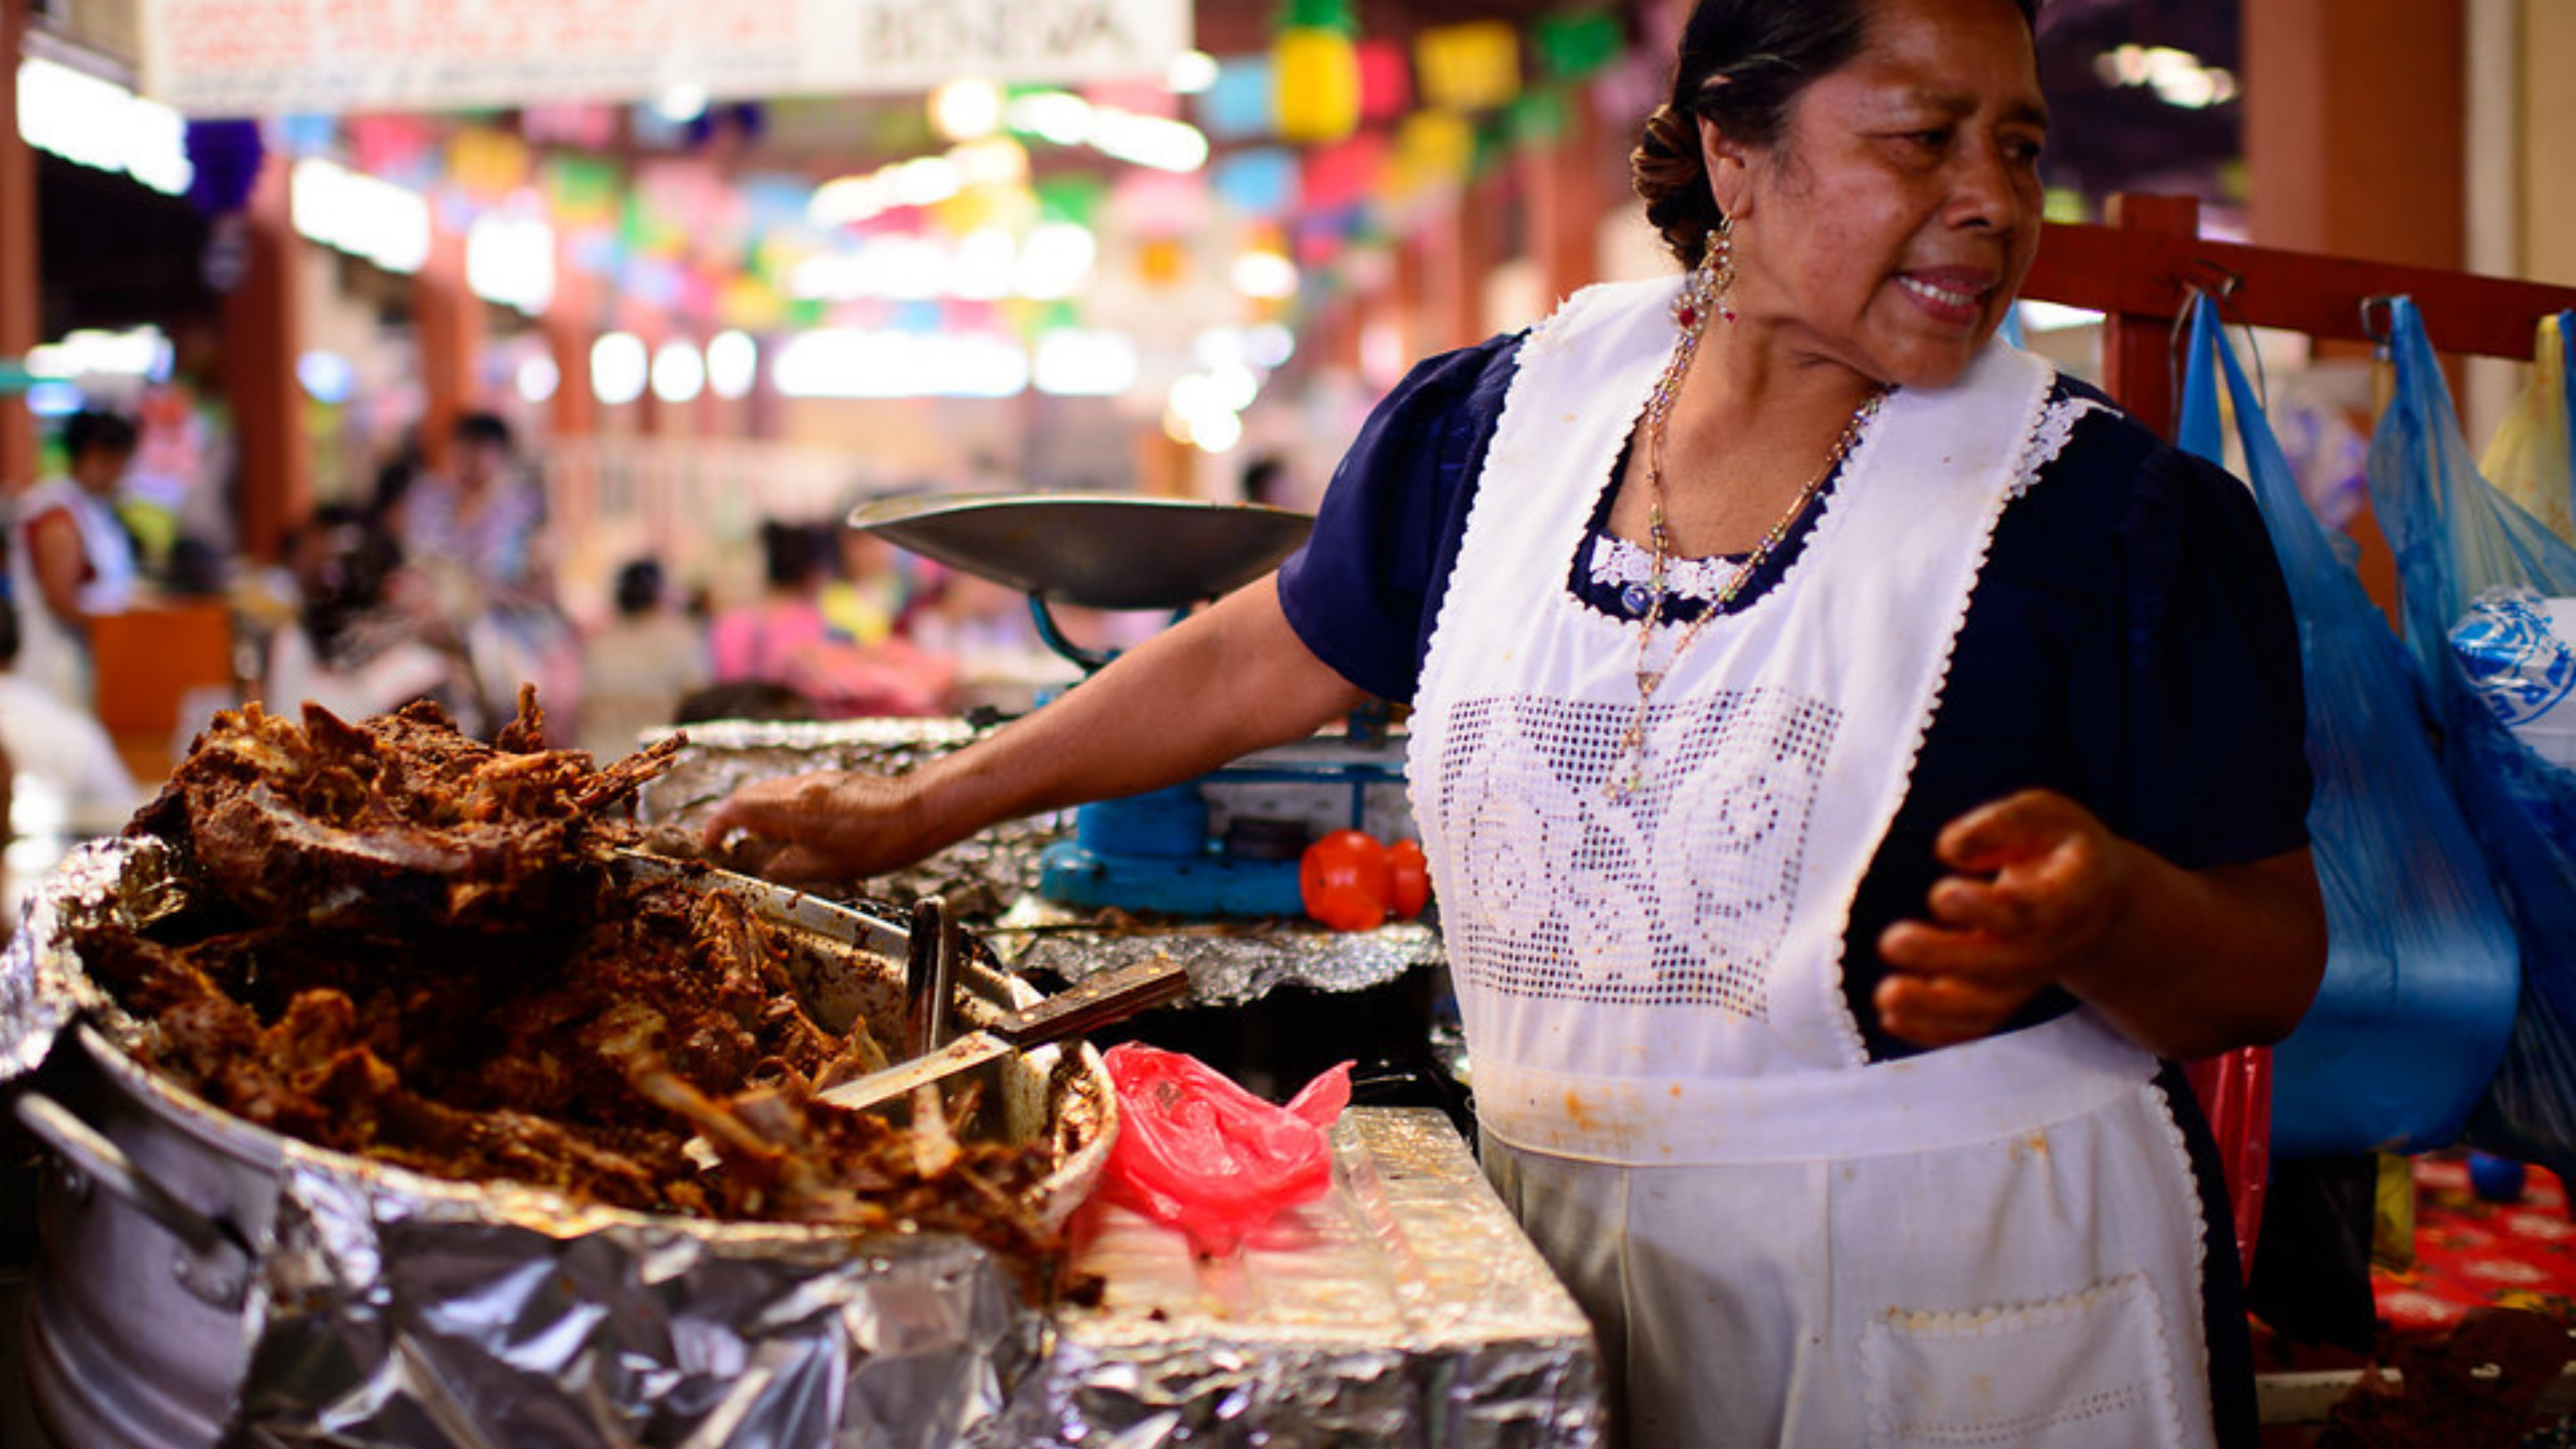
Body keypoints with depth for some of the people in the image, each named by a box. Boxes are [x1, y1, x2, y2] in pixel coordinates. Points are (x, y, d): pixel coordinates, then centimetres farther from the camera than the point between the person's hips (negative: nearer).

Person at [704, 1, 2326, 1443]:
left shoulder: (2119, 517, -8)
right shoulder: (1510, 413, 1)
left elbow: (2271, 965, -7)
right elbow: (1262, 657, 16)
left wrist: (2099, 918, -30)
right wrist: (914, 813, 21)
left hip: (1970, 1316, -3)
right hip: (1565, 1272, 3)